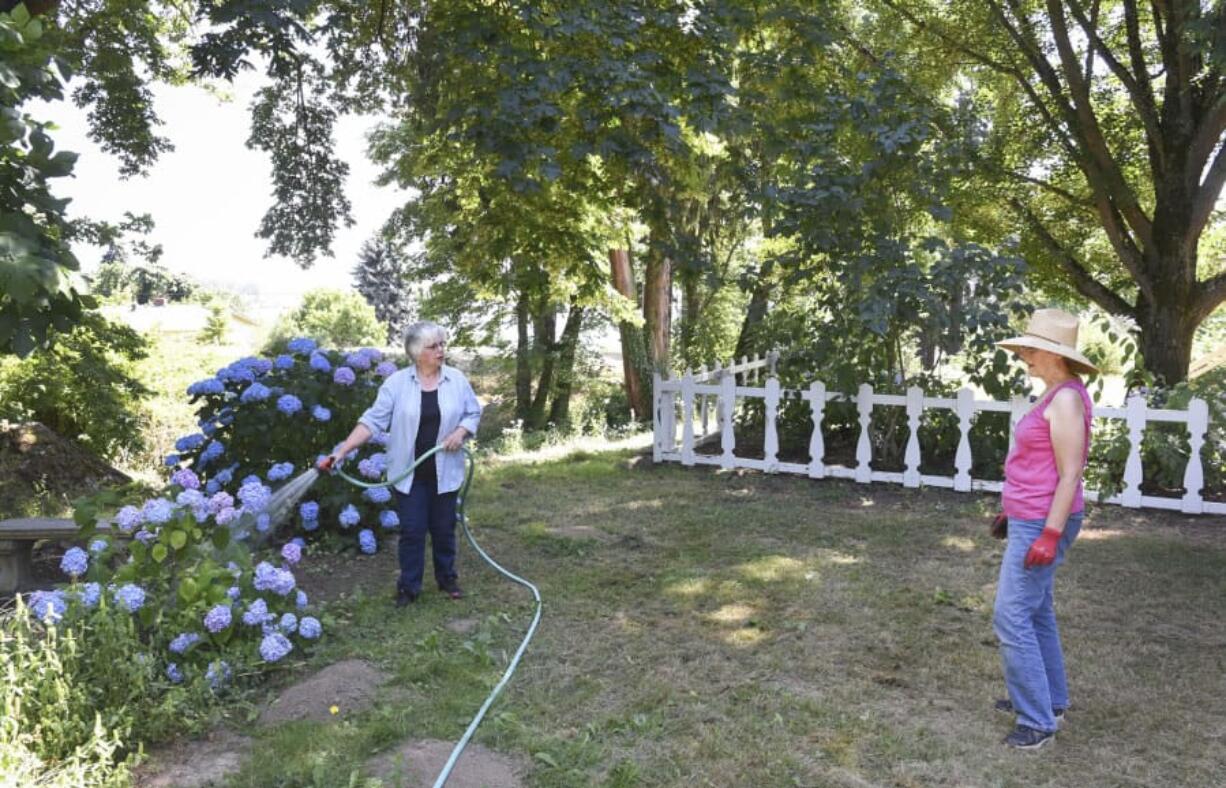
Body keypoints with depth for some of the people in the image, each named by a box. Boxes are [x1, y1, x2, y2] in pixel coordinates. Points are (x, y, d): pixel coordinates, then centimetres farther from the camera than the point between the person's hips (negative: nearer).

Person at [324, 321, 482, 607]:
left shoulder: (457, 380, -1)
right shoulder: (397, 382, -6)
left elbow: (473, 413, 6)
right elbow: (373, 420, -9)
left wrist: (460, 432, -14)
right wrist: (343, 450, -17)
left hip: (445, 472, 2)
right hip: (410, 473, -1)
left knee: (444, 528, 12)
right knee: (412, 530, 4)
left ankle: (447, 578, 29)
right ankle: (409, 586, 16)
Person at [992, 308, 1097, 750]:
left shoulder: (1066, 399, -19)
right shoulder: (1055, 396, 11)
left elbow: (1069, 474, -21)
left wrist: (1050, 535, -23)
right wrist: (1016, 510, 24)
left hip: (1042, 524, -10)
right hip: (1033, 519, 10)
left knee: (1012, 617, -6)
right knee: (1035, 612, 19)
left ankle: (1038, 720, 4)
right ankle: (1048, 699, 32)